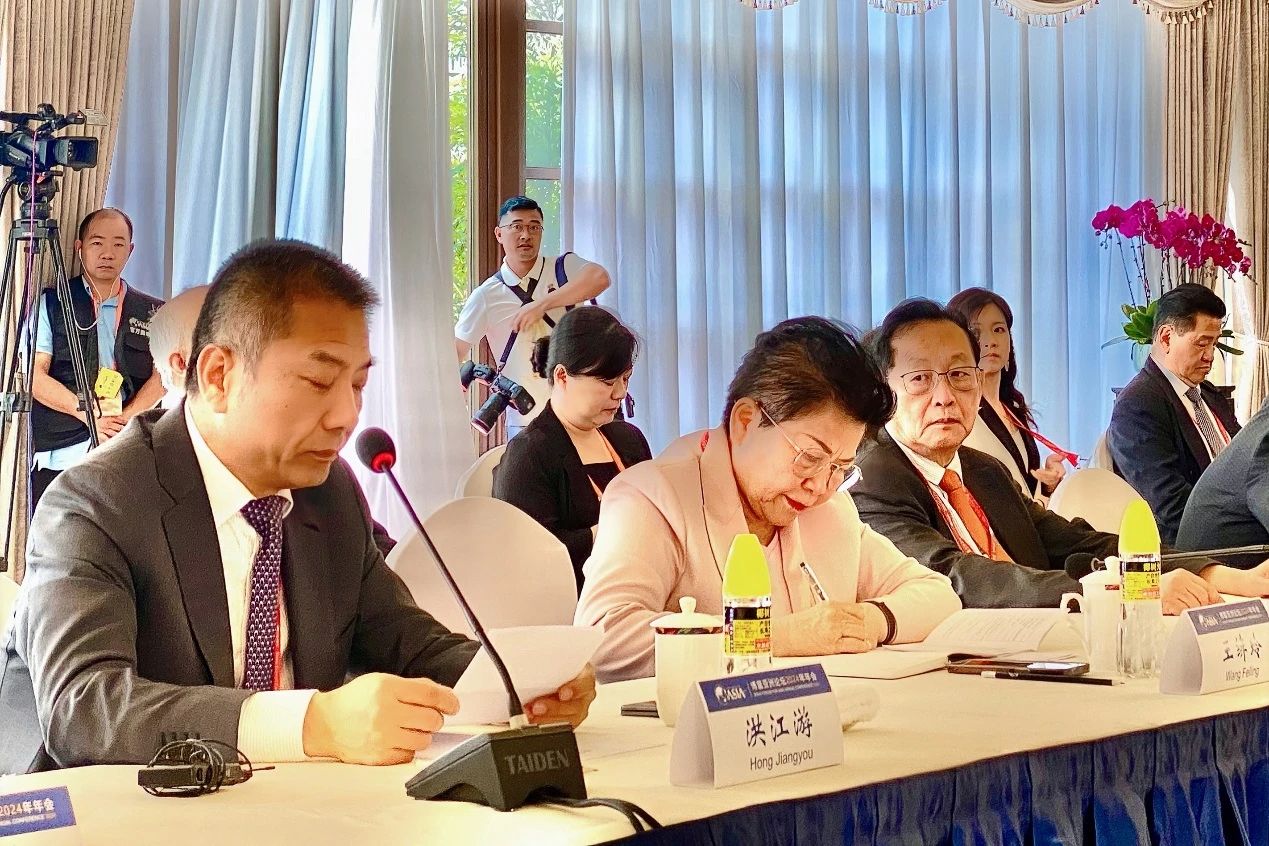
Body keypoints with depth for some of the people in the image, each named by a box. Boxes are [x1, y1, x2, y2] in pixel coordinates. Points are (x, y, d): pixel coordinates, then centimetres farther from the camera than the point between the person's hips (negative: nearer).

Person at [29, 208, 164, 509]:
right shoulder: (51, 304, 11)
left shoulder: (152, 313, 16)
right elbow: (34, 376, 2)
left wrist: (123, 420, -12)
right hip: (60, 454, -1)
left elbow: (162, 374, 5)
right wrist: (89, 413, -11)